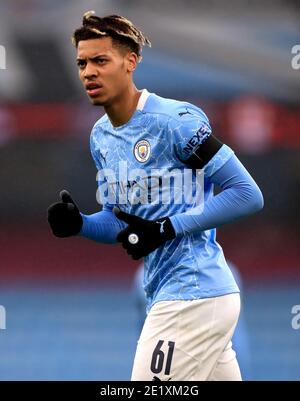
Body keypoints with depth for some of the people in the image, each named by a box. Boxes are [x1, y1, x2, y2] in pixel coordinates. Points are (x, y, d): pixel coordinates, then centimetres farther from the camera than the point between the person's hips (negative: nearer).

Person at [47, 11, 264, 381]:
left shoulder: (174, 121, -14)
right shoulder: (101, 136, 12)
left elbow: (248, 195, -14)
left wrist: (167, 229, -19)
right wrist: (78, 224, -2)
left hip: (194, 293, -8)